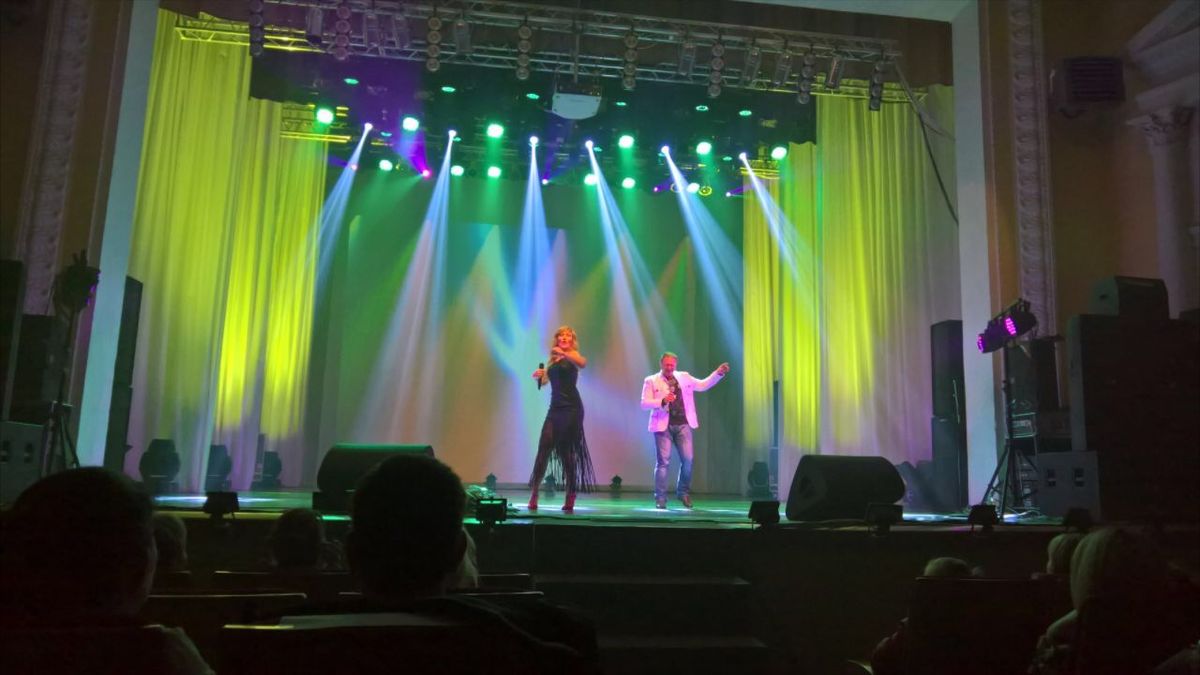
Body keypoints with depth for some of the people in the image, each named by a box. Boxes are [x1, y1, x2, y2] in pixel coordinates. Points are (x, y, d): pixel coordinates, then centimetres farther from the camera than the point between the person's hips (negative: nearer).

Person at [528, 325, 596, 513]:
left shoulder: (572, 355, -2)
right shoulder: (553, 359, 16)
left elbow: (583, 363, -25)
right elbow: (544, 380, 25)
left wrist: (562, 353, -35)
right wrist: (539, 375, 3)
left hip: (571, 408, -5)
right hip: (555, 408, 6)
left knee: (566, 450, -4)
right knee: (544, 448, -1)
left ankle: (570, 498, 4)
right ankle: (534, 494, 2)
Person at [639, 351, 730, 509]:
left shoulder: (684, 377, 15)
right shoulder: (652, 381, 2)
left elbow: (703, 385, 20)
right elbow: (644, 404, -5)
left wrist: (718, 373, 8)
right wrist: (662, 401, -20)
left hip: (683, 424, 3)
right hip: (663, 425, -3)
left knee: (687, 459, -2)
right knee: (663, 461, -3)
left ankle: (683, 492, 18)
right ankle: (660, 498, 6)